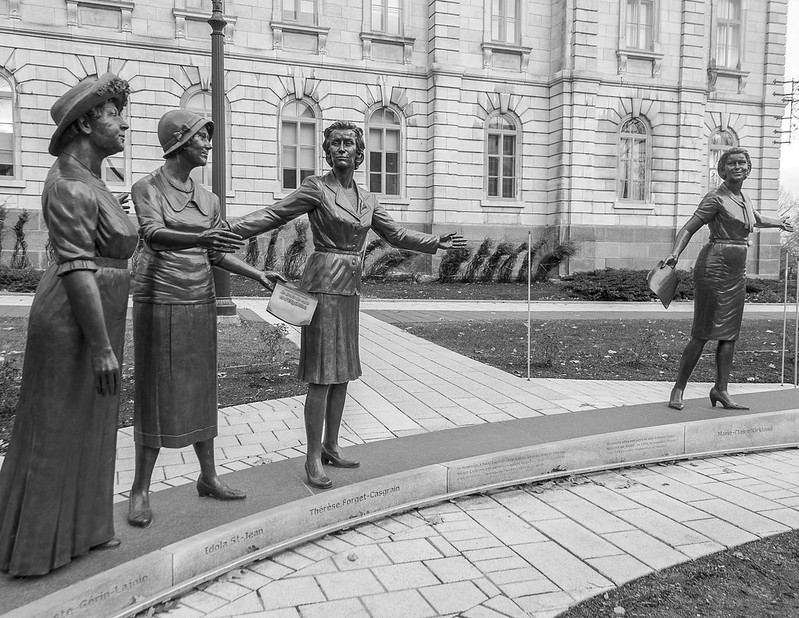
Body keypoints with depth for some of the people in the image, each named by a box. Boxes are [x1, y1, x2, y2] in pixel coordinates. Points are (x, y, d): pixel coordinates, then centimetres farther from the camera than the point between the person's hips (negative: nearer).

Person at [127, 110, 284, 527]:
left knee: (200, 389, 11)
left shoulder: (206, 198, 10)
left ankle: (208, 477, 23)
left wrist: (259, 275, 5)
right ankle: (140, 490, 10)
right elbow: (154, 235, -24)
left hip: (200, 302, 5)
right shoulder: (148, 188, -6)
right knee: (156, 393, -2)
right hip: (159, 301, -5)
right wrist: (200, 238, -42)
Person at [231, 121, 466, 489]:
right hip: (324, 283, -7)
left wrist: (436, 243, 17)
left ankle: (330, 446, 25)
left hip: (350, 287, 7)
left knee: (342, 372, 12)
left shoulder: (365, 198, 13)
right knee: (321, 375, -7)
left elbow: (395, 234, 20)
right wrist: (228, 230, -21)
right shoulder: (316, 188, -5)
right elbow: (275, 215, -10)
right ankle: (313, 459, 3)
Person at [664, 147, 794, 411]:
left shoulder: (744, 197, 14)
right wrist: (674, 255, -32)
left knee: (730, 332, 8)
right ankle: (678, 389, 3)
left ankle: (720, 389, 15)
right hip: (714, 267, -8)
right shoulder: (716, 198, -10)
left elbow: (757, 219, 36)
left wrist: (779, 223, 53)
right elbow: (688, 228, -15)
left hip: (737, 272, 8)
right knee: (703, 332, -6)